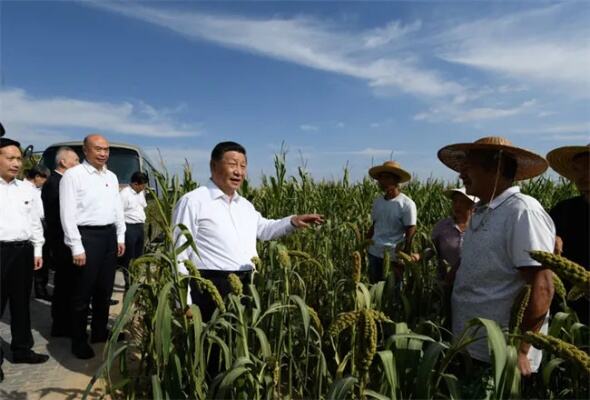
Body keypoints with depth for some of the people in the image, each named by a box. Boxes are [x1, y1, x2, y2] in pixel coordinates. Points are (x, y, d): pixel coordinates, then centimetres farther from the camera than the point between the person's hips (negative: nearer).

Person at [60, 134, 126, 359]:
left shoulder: (111, 177, 11)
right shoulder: (73, 175, -10)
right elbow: (68, 214, -13)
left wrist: (120, 237, 13)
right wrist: (77, 247, -15)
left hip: (109, 234, 7)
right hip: (87, 235, -6)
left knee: (105, 288, 16)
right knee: (83, 291, 4)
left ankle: (100, 332, 32)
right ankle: (79, 340, 20)